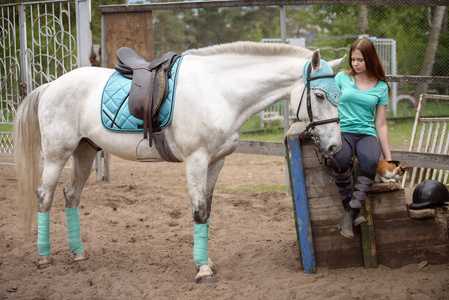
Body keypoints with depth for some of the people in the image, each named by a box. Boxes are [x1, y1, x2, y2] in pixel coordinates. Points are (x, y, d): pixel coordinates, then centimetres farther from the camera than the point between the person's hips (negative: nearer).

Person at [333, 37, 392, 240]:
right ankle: (349, 207, -25)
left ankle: (350, 213, -34)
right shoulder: (342, 78, 11)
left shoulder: (381, 87, 11)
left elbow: (381, 124, 12)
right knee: (341, 158, -37)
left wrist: (388, 157, 7)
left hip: (367, 133, 1)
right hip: (342, 130, 0)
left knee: (371, 160, -36)